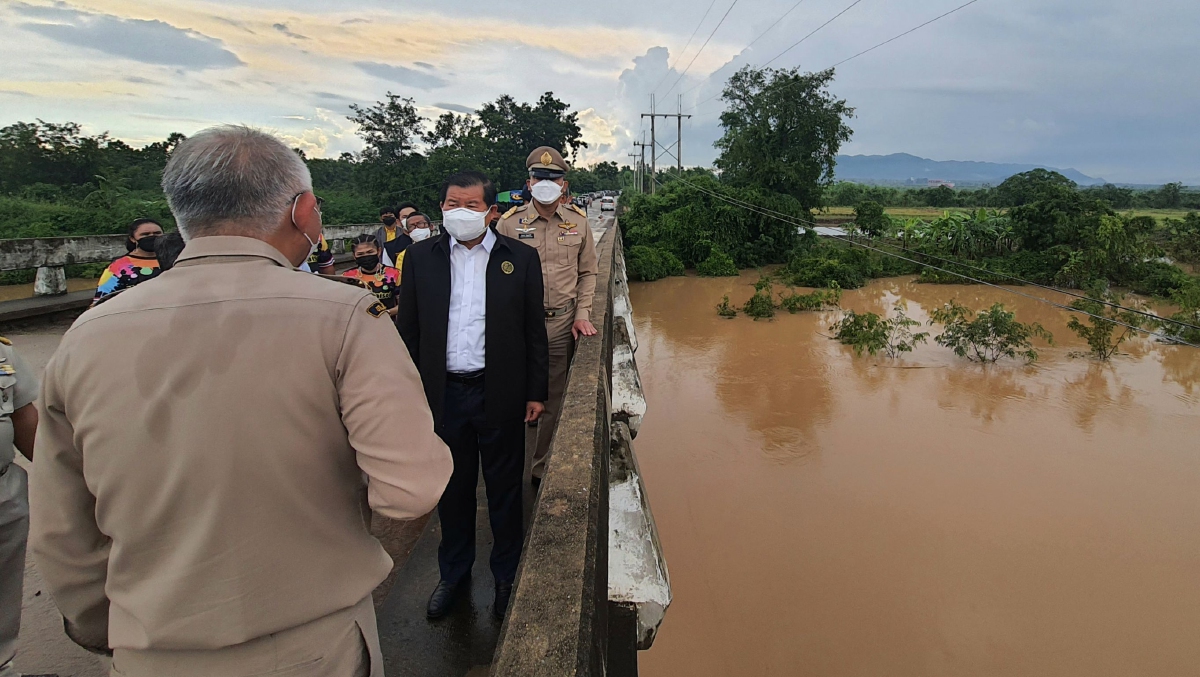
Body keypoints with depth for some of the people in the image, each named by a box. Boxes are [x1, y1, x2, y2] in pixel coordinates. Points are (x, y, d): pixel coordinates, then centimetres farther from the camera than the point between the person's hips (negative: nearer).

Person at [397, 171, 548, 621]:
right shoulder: (421, 257, 3)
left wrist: (536, 392, 0)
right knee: (451, 488, 16)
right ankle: (453, 572, 36)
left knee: (504, 488, 12)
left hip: (500, 393, -1)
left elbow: (534, 331, 1)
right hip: (442, 393, 2)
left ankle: (507, 575, 32)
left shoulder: (520, 258, -1)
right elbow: (409, 330, 5)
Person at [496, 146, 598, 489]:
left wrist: (582, 314, 1)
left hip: (563, 323, 2)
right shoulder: (510, 222, -2)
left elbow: (588, 272, 11)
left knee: (553, 400, 10)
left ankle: (542, 468, 26)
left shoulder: (578, 221, 5)